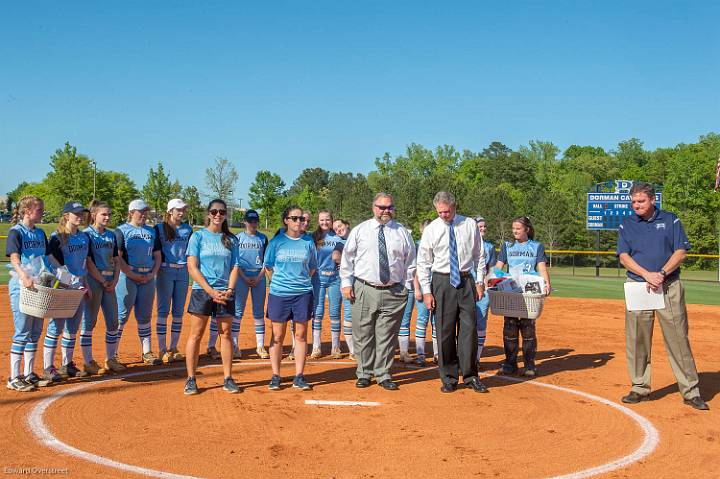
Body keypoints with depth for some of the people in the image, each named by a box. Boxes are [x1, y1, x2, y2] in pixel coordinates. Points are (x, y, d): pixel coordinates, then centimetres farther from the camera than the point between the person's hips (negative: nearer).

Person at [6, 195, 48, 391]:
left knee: (35, 332, 11)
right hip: (21, 285, -7)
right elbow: (14, 258, -21)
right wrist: (24, 276, -39)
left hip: (39, 285, 7)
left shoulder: (40, 233, 13)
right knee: (22, 332, -6)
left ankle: (29, 374, 21)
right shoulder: (16, 232, -8)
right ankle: (14, 378, 1)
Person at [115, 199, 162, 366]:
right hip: (127, 276, -5)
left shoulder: (152, 231, 15)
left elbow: (157, 255, 15)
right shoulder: (122, 230, -2)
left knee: (145, 316, 10)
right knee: (121, 316, -4)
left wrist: (152, 274, -1)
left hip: (148, 277, 5)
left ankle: (147, 353, 16)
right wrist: (133, 276, -14)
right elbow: (117, 257, -10)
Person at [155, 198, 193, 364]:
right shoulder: (159, 228, 1)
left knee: (179, 311, 6)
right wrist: (158, 270, -9)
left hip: (183, 272, 4)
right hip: (165, 272, -4)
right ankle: (162, 350, 3)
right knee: (163, 311, -2)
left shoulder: (188, 229, 11)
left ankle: (173, 348, 15)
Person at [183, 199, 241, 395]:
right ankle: (191, 379, 6)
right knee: (196, 334, -2)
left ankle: (228, 379, 12)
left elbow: (234, 267, 9)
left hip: (225, 293, 3)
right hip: (202, 291, -3)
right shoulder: (198, 236, 1)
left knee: (226, 334, 5)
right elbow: (192, 267, -6)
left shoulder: (231, 239, 10)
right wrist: (211, 291, -14)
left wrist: (229, 289, -9)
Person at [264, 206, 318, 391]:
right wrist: (279, 282, 6)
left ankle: (299, 376, 10)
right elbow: (269, 266, 9)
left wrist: (302, 281, 7)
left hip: (302, 294, 1)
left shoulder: (308, 242, 6)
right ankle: (275, 376, 12)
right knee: (277, 336, 3)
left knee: (301, 335, 4)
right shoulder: (276, 242, 2)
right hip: (279, 294, -1)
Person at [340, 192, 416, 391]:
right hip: (364, 290, 0)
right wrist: (346, 283, 0)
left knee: (387, 336, 5)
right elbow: (347, 258, 7)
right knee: (363, 335, 5)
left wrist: (406, 286, 4)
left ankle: (383, 375, 16)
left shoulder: (402, 232, 8)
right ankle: (364, 374, 18)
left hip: (394, 292, 1)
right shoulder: (359, 230, 5)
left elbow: (410, 262, 12)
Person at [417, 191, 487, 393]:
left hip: (466, 280, 1)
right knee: (445, 331, 2)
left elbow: (479, 255, 10)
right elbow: (423, 263, 1)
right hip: (442, 281, -1)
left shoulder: (469, 225, 3)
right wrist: (426, 291, -4)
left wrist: (479, 281, 3)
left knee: (469, 328, 1)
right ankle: (449, 378, 12)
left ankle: (470, 376, 11)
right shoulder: (430, 230, 0)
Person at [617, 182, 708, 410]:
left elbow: (681, 252, 0)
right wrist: (646, 274, -14)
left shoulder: (670, 220, 6)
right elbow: (624, 256, 1)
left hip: (670, 287, -1)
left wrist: (662, 274, -15)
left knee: (678, 339, -2)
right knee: (637, 340, 2)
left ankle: (691, 391, 5)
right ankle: (640, 388, 13)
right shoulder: (627, 224, 9)